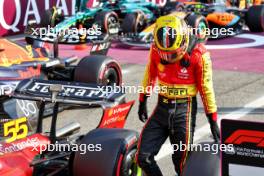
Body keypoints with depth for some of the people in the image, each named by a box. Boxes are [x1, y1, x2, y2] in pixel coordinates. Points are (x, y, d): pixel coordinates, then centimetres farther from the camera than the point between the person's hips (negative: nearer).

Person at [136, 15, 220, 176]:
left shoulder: (198, 54, -15)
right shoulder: (156, 49, -5)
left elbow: (206, 87, -7)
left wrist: (213, 120, -4)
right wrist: (143, 101, 20)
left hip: (184, 110, -4)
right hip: (162, 107, 4)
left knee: (182, 163, -1)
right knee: (143, 157, -1)